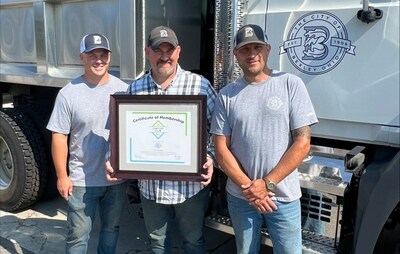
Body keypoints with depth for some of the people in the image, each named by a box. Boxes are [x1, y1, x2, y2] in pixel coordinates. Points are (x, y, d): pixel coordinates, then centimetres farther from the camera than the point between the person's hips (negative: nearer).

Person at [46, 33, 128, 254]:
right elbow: (59, 137, -6)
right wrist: (61, 176, -7)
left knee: (111, 229, 21)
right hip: (82, 180, -2)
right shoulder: (69, 93, -9)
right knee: (78, 235, 9)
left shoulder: (123, 89, -1)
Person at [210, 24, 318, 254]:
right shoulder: (227, 95, 0)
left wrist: (267, 183, -12)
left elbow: (302, 143, -9)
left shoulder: (291, 84, -6)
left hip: (284, 196, -2)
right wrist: (247, 187, -11)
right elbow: (221, 149, -1)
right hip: (240, 196, 2)